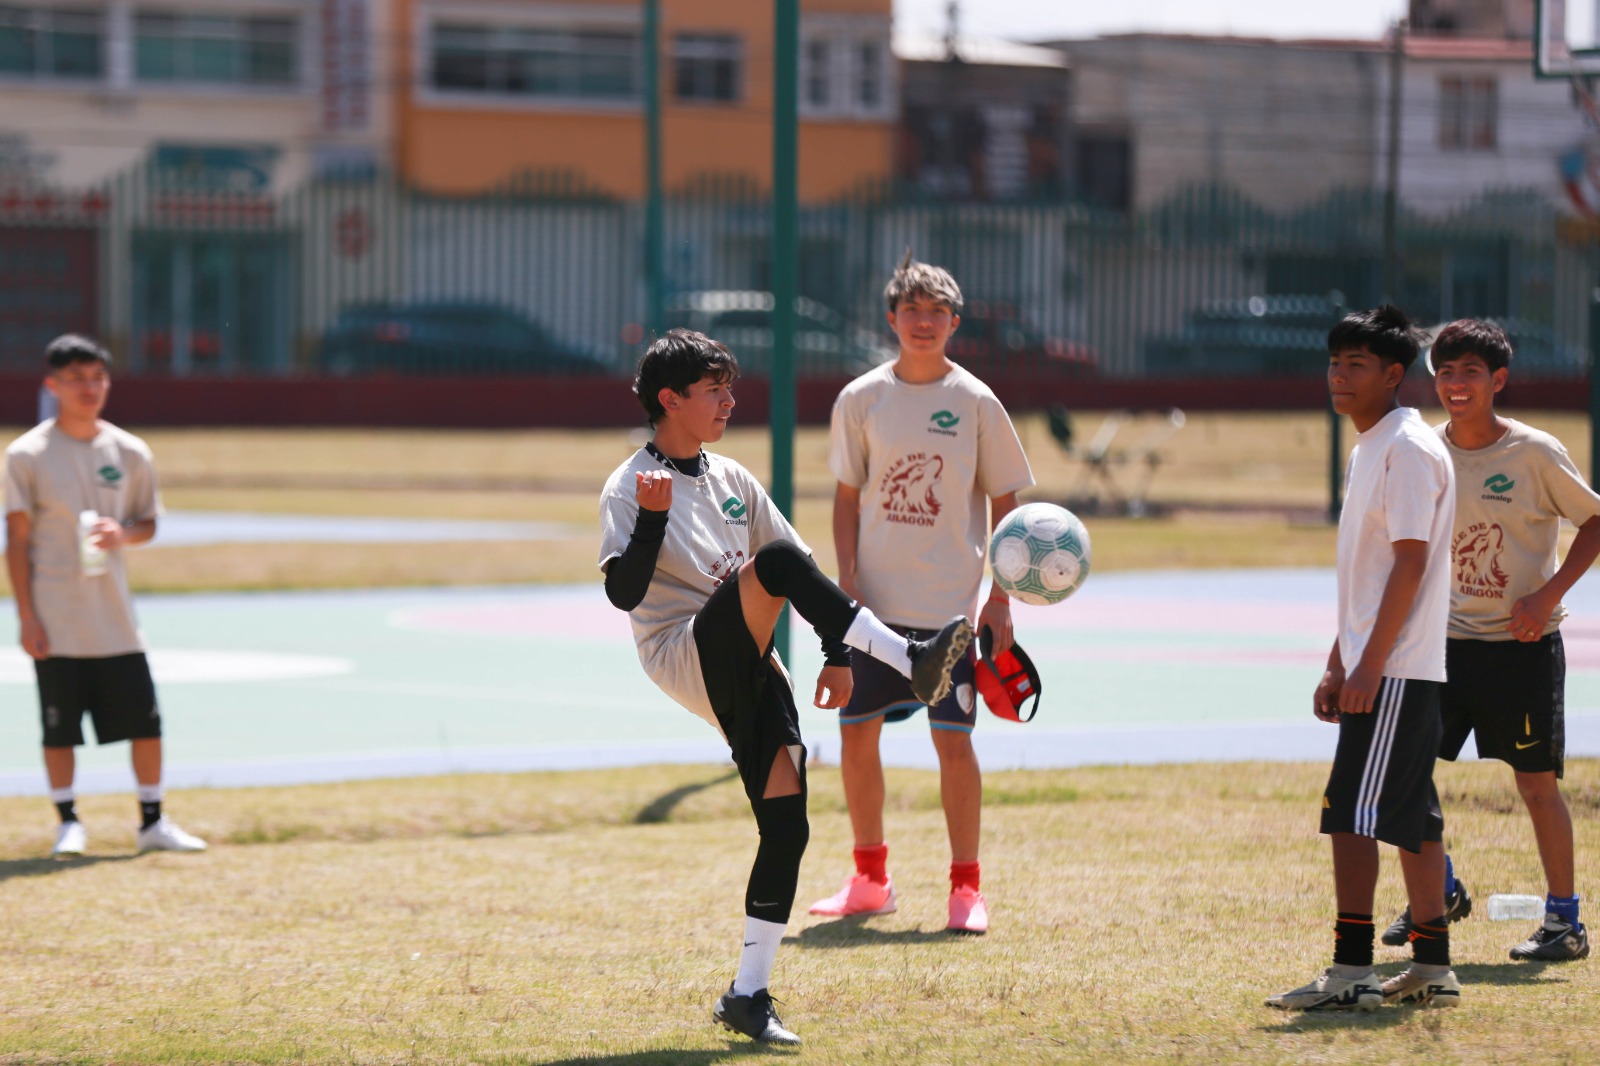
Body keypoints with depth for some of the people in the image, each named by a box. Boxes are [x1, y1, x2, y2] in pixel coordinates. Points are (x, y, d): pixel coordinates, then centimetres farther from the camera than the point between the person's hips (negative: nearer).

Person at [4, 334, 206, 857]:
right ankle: (68, 823, 14)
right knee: (59, 726, 1)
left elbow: (148, 522, 13)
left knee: (146, 719, 3)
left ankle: (153, 822, 15)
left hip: (114, 615, 3)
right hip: (56, 618, -3)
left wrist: (123, 534, -11)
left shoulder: (129, 452, 5)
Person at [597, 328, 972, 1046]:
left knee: (787, 824, -6)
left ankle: (748, 995, 0)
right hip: (686, 657, -6)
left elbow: (806, 568, 23)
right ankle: (912, 661, -36)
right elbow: (623, 592, -15)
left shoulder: (730, 479, 20)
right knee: (776, 563, -30)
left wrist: (836, 654, 14)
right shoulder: (629, 488, -1)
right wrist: (652, 519, -27)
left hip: (748, 672, 6)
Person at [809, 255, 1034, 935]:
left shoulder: (975, 403, -1)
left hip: (949, 602, -2)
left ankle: (965, 886, 5)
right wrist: (848, 584, -3)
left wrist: (1001, 598, -1)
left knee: (953, 740, -5)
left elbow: (1003, 502, 4)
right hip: (874, 600, 2)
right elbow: (847, 498, 7)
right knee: (856, 734, 4)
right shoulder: (861, 400, 3)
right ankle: (871, 879, 19)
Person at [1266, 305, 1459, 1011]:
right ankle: (1432, 970, 15)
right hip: (1377, 666, 10)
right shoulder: (1368, 449, 17)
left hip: (1394, 670, -10)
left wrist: (1370, 664, -22)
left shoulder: (1408, 448, -13)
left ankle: (1351, 973, -11)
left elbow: (1410, 562, -19)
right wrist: (1337, 668, 21)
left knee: (1353, 814, -11)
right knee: (1411, 819, 11)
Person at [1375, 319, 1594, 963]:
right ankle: (1440, 893, 20)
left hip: (1523, 644, -4)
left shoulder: (1534, 453, -10)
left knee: (1537, 782, -1)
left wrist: (1547, 595, -14)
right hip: (1446, 641, 4)